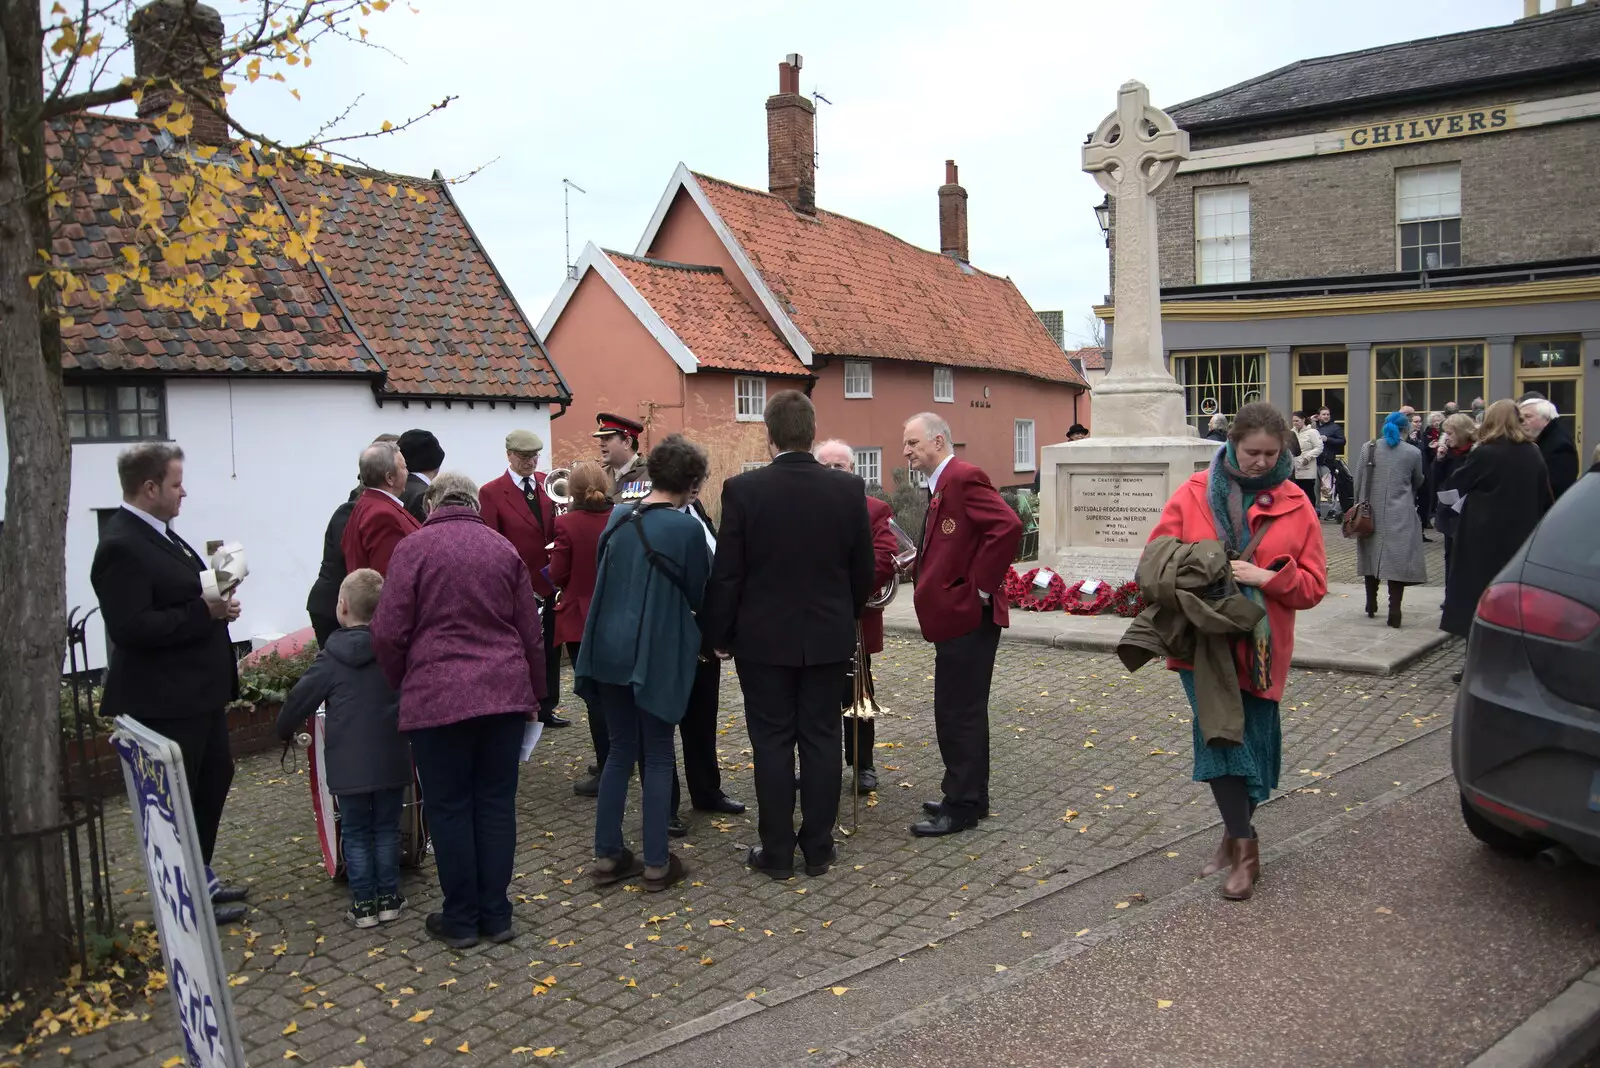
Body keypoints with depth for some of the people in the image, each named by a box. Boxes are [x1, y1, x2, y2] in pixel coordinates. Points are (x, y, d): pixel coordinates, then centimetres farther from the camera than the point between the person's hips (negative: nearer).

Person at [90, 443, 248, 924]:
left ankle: (201, 879, 34)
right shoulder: (121, 546, -20)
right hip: (164, 700, -10)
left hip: (198, 690, 10)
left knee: (215, 778, 20)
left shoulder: (157, 532, 10)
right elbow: (130, 628, -27)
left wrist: (216, 600, 5)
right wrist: (205, 611, -25)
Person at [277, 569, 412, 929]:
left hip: (348, 765, -2)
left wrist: (284, 730, 20)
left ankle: (363, 903, 13)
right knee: (387, 828, 13)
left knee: (355, 832, 10)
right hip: (391, 760, 2)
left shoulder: (330, 659, -7)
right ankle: (388, 897, 18)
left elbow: (300, 700, 2)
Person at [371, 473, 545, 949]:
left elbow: (388, 633, -7)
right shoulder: (504, 549, 7)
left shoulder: (414, 548, -4)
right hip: (505, 694, 3)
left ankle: (460, 920, 17)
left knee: (450, 808, 7)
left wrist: (403, 684, 11)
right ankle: (496, 915, 18)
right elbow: (531, 633, 10)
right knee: (497, 803, 11)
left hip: (437, 698, -3)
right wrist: (534, 694, 22)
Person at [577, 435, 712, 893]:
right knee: (657, 755, 6)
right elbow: (700, 596, -4)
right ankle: (656, 863, 12)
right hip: (657, 653, -5)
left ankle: (607, 855, 19)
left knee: (620, 750, 16)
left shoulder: (617, 518, 4)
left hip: (610, 647, 5)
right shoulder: (686, 528, -12)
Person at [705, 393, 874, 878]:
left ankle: (777, 851, 14)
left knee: (772, 742, 6)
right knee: (821, 739, 10)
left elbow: (726, 574, -8)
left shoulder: (742, 489, -11)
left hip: (763, 638, -2)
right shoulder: (849, 488, -4)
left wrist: (719, 634, 4)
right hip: (830, 637, 2)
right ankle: (819, 848, 18)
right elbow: (864, 569, 4)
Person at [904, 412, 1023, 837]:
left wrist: (980, 587, -20)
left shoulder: (964, 478, -15)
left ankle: (962, 806, 7)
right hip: (954, 616, 11)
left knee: (960, 713, -3)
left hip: (968, 616, -11)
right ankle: (968, 797, 28)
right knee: (958, 711, 17)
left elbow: (1008, 527, -26)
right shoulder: (941, 485, 16)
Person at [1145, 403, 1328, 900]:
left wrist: (1266, 577, -16)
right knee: (1220, 734, -9)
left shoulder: (1295, 507, 2)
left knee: (1251, 741, 8)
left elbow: (1313, 584, 0)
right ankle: (1243, 846, 2)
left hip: (1258, 648, 1)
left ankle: (1235, 836, 27)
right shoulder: (1194, 494, 1)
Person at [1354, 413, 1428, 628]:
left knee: (1372, 556, 14)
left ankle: (1371, 606, 23)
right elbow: (1417, 483, 13)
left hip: (1372, 513, 2)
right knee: (1397, 561, -2)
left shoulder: (1368, 448, 2)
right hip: (1400, 516, -2)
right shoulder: (1413, 453, -1)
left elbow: (1358, 482, 4)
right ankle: (1394, 612, -8)